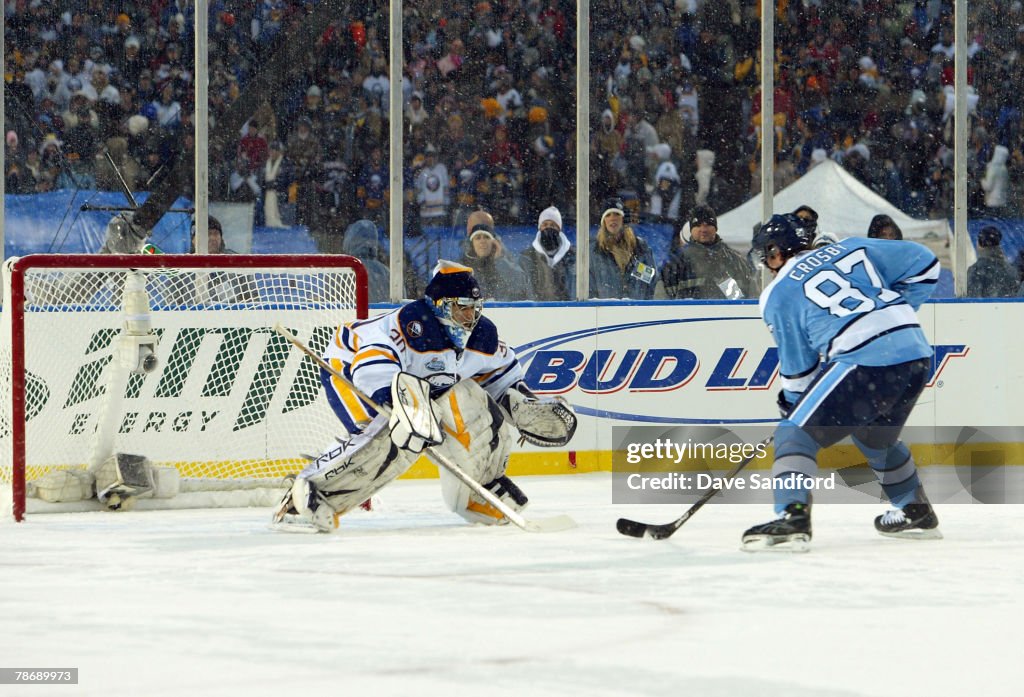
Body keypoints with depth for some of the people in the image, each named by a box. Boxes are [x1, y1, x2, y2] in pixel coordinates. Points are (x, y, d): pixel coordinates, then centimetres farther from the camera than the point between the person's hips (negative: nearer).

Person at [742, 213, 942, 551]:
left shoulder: (778, 296, 7)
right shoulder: (853, 248, 20)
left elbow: (798, 368, 11)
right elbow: (923, 262, 22)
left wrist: (793, 400, 28)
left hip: (865, 363, -7)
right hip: (917, 356, 7)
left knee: (796, 432, -1)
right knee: (876, 436, 32)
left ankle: (792, 517, -19)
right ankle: (916, 513, 41)